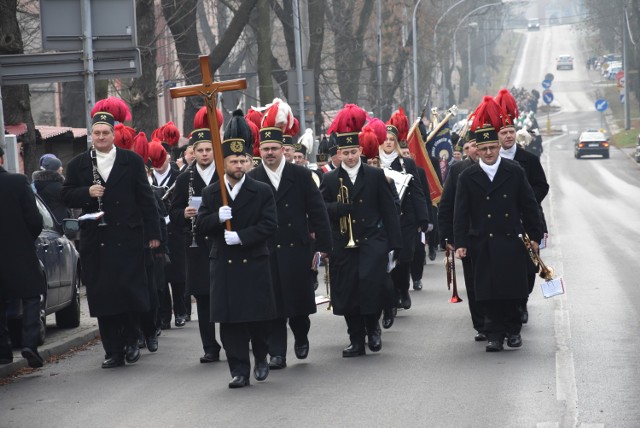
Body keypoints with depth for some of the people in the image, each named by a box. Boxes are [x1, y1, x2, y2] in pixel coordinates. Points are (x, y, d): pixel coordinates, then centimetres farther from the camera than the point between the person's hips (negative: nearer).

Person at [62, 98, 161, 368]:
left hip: (128, 238, -2)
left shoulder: (132, 161, 4)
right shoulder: (78, 164, 9)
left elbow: (145, 199, 3)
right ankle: (113, 351, 8)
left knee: (130, 292, -3)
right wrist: (87, 192, -14)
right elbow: (67, 197, 6)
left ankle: (130, 342, 15)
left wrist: (153, 232, -1)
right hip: (95, 241, 2)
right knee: (102, 296, 2)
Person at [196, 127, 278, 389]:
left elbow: (270, 225, -7)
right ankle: (239, 370, 3)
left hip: (254, 263, -1)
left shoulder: (262, 191, 1)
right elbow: (201, 225, 3)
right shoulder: (210, 193, 8)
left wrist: (242, 236, -18)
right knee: (230, 320, -2)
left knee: (259, 316, 1)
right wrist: (217, 218, -18)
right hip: (224, 266, 1)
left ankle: (261, 357, 28)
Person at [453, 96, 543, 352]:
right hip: (483, 244, 0)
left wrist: (534, 236, 5)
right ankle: (495, 334, 7)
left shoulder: (514, 172, 2)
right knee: (488, 292, 0)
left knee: (512, 290, 3)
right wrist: (460, 243, -6)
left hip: (511, 242, 0)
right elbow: (461, 213, 1)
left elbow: (529, 206, 6)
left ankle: (513, 330, 19)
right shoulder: (468, 177, 2)